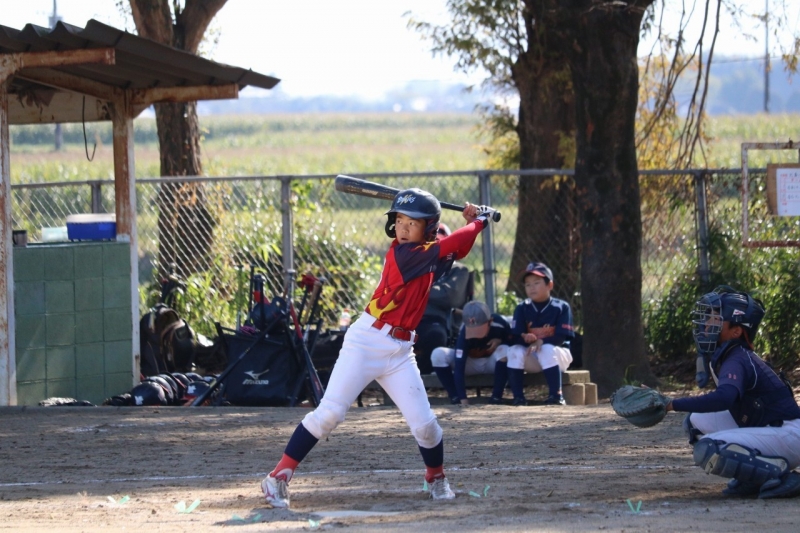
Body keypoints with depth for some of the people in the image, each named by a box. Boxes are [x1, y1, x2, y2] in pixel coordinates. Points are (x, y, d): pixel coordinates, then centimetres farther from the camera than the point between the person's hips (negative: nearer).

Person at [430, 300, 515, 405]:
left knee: (504, 350, -35)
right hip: (471, 364, 0)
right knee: (438, 354, -27)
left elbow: (513, 343, -6)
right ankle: (455, 397, -20)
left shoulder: (499, 324, -27)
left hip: (494, 363, 0)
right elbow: (458, 368, -34)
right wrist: (463, 399, -41)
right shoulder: (464, 333, -31)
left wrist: (500, 341, -29)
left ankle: (496, 398, -26)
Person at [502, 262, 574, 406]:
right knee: (515, 351, -26)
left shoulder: (561, 307, -7)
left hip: (557, 354, -3)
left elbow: (561, 337, -14)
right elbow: (515, 336, -6)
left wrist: (541, 341, -30)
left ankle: (556, 395, -33)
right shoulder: (522, 309, 2)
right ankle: (518, 397, -26)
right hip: (531, 359, 3)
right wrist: (525, 338, -31)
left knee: (547, 350, -36)